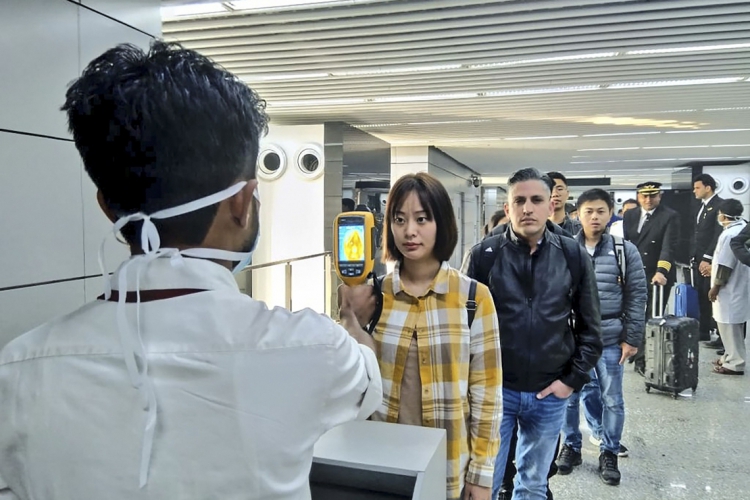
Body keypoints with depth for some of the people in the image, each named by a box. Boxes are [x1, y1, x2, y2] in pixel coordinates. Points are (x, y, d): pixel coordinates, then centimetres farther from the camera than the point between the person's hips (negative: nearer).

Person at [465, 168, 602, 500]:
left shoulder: (574, 256, -1)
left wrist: (573, 380, -1)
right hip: (494, 389, -1)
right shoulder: (484, 255, -6)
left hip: (549, 394, 2)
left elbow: (590, 327, 5)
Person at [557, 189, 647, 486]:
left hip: (611, 340, 0)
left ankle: (609, 453, 26)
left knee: (612, 400, 8)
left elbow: (637, 296, 0)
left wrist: (632, 338, -3)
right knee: (569, 395, 10)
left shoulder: (625, 251, 0)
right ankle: (571, 446, 28)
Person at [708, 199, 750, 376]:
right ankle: (731, 357, 28)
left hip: (730, 289, -10)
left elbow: (725, 265, -21)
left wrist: (716, 287, -13)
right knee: (734, 326, 18)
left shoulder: (730, 234, -22)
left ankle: (734, 364, 5)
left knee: (729, 326, -2)